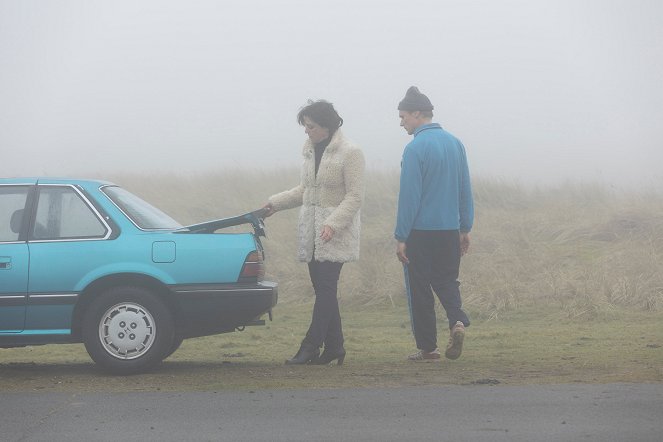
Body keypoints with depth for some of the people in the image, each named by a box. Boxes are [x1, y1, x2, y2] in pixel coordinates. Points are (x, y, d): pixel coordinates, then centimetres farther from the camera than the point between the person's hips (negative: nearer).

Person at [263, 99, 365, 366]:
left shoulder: (350, 153, -10)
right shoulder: (311, 151, 13)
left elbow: (355, 196, -13)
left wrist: (333, 223, -24)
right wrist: (275, 203, 14)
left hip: (336, 233, -8)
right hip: (312, 231, 8)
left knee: (325, 288, -10)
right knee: (322, 289, 7)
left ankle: (310, 346, -13)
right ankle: (334, 345, 12)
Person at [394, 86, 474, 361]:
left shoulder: (415, 148, -14)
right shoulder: (455, 143, 6)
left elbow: (409, 195, -15)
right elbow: (466, 190, 11)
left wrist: (401, 237, -10)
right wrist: (465, 228, 17)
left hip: (420, 232, -6)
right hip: (450, 230, 6)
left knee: (420, 289, 6)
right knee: (447, 281, 17)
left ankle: (427, 348, 10)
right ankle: (457, 321, -10)